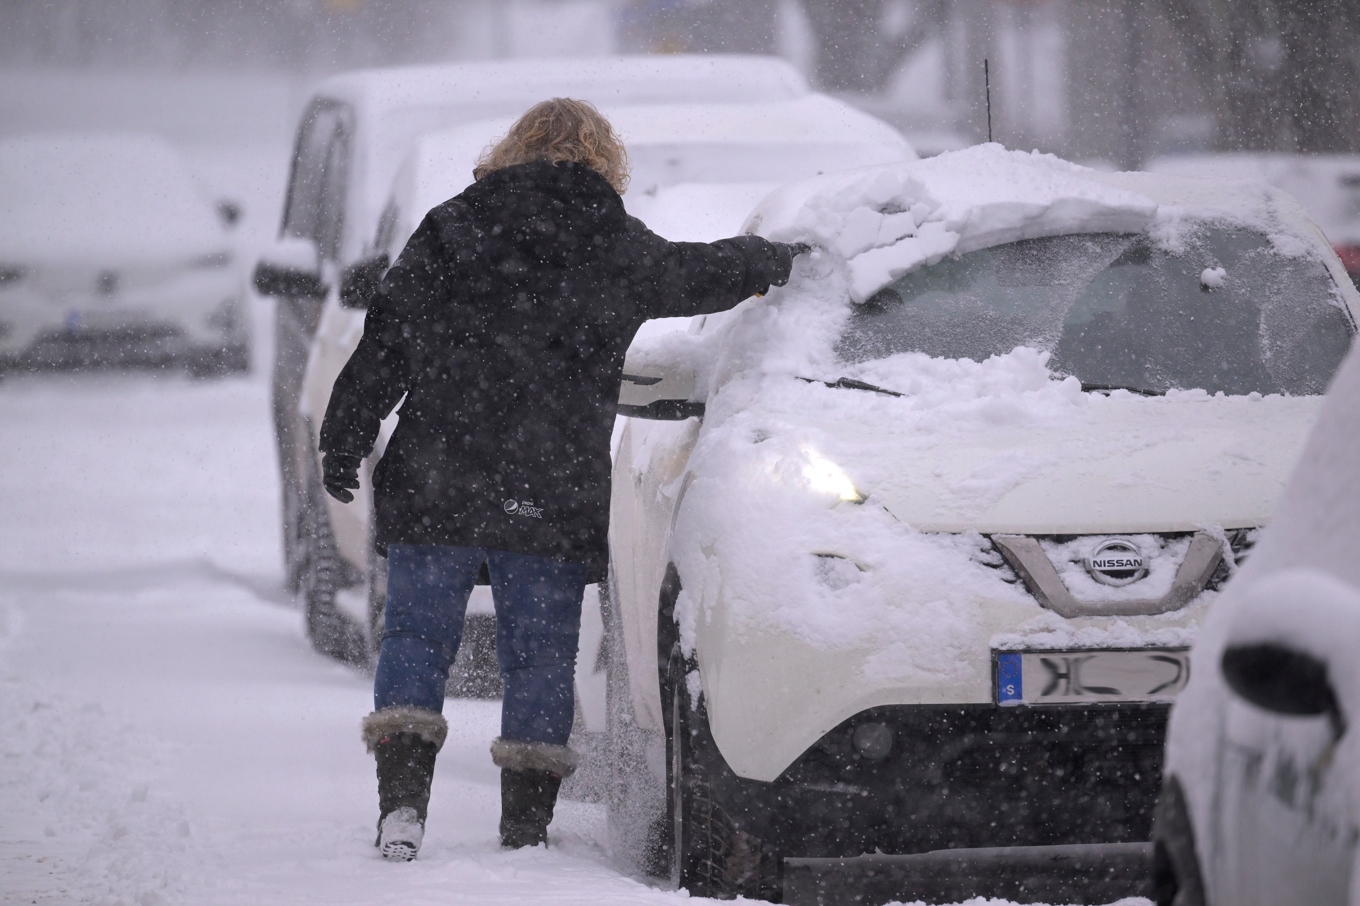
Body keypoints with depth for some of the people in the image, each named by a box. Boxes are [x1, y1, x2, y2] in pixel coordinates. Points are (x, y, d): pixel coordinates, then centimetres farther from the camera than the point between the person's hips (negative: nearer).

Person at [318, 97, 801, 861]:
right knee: (541, 654, 8)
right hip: (553, 502, 0)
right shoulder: (618, 249, 3)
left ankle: (403, 798, -9)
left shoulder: (449, 230, 5)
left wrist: (344, 441, 9)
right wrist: (778, 261, 39)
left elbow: (384, 346, 3)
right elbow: (709, 274, 18)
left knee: (416, 636, 6)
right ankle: (527, 825, 8)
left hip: (433, 489, 0)